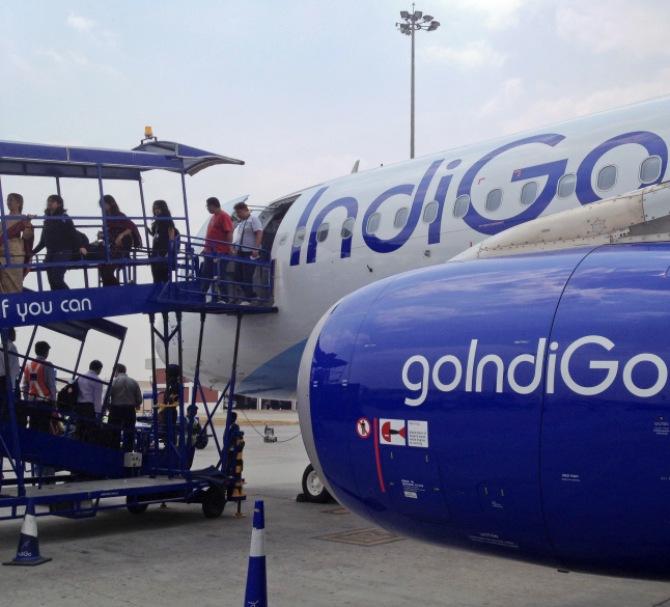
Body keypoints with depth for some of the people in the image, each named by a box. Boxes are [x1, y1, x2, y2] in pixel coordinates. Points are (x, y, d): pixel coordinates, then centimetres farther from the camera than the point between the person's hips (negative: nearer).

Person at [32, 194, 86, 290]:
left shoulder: (64, 218, -1)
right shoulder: (47, 219, 17)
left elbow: (73, 233, -12)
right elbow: (43, 240, 22)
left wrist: (80, 246, -27)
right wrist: (33, 252, 22)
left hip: (62, 253, -6)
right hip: (50, 254, 6)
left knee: (56, 279, -18)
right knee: (52, 282, 1)